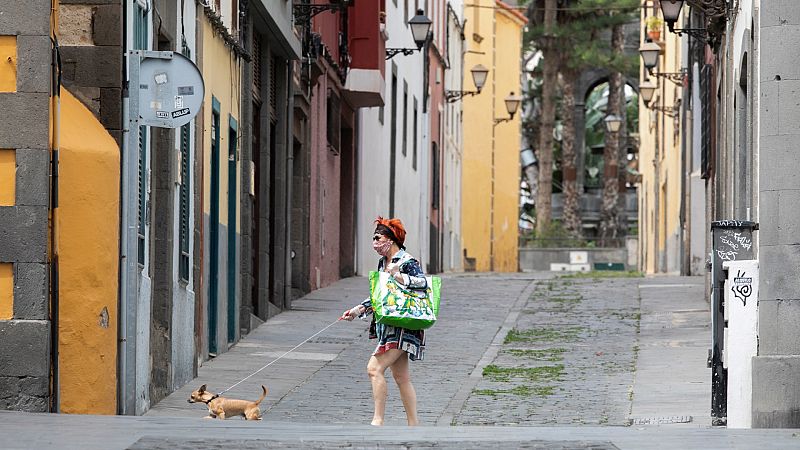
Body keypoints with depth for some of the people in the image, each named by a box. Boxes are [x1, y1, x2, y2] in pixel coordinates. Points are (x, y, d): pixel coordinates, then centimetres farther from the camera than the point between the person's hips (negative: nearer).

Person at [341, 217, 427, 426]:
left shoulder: (406, 262, -10)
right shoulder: (383, 263, 17)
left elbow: (423, 282, -24)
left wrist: (397, 276, -32)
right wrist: (358, 310, 16)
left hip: (401, 325, -9)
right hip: (388, 325, 9)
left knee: (375, 368, -18)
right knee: (401, 377, 10)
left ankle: (378, 420, -17)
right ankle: (413, 425, 14)